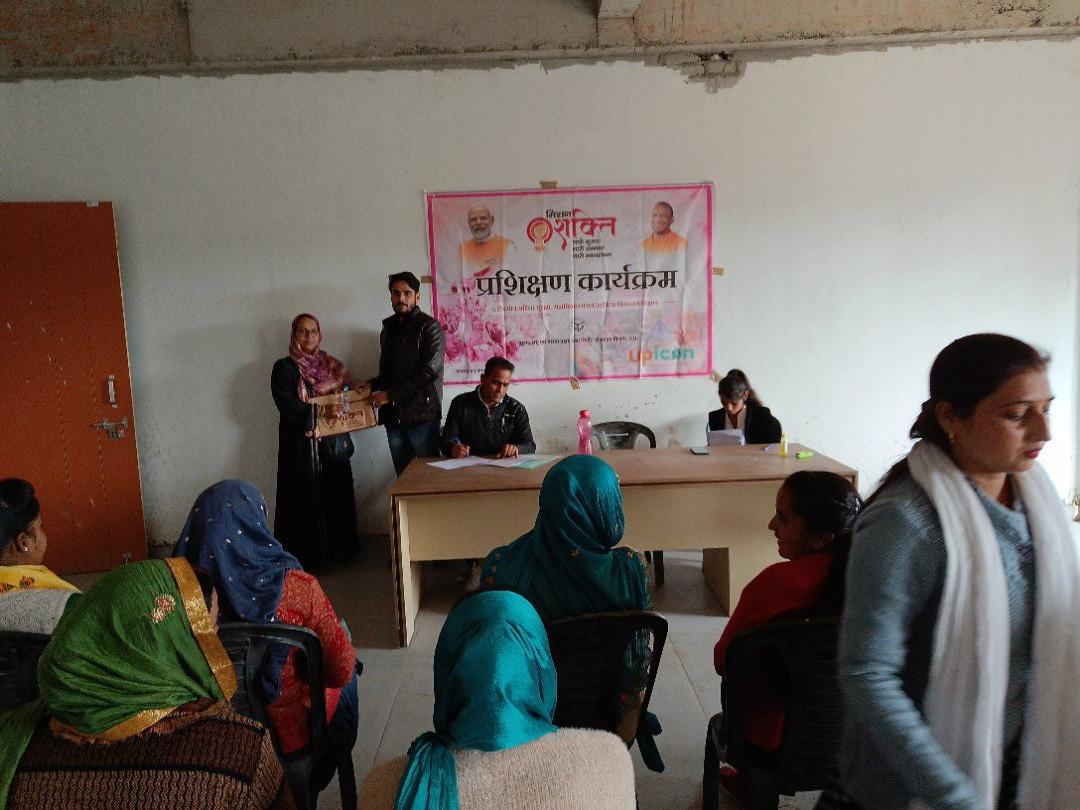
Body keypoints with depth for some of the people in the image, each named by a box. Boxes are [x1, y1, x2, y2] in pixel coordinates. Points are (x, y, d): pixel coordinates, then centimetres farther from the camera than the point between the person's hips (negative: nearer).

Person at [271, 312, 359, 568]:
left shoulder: (332, 365, 13)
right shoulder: (284, 368, -1)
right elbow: (286, 404, -13)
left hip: (334, 441, 4)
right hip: (301, 443, -4)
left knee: (338, 493, 6)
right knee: (306, 496, -3)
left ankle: (341, 546, 18)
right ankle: (307, 554, 5)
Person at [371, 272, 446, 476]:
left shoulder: (429, 326, -4)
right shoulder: (388, 329, 18)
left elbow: (430, 370, -15)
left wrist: (391, 394, -14)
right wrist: (371, 387, 5)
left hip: (422, 415, -6)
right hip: (393, 416, 6)